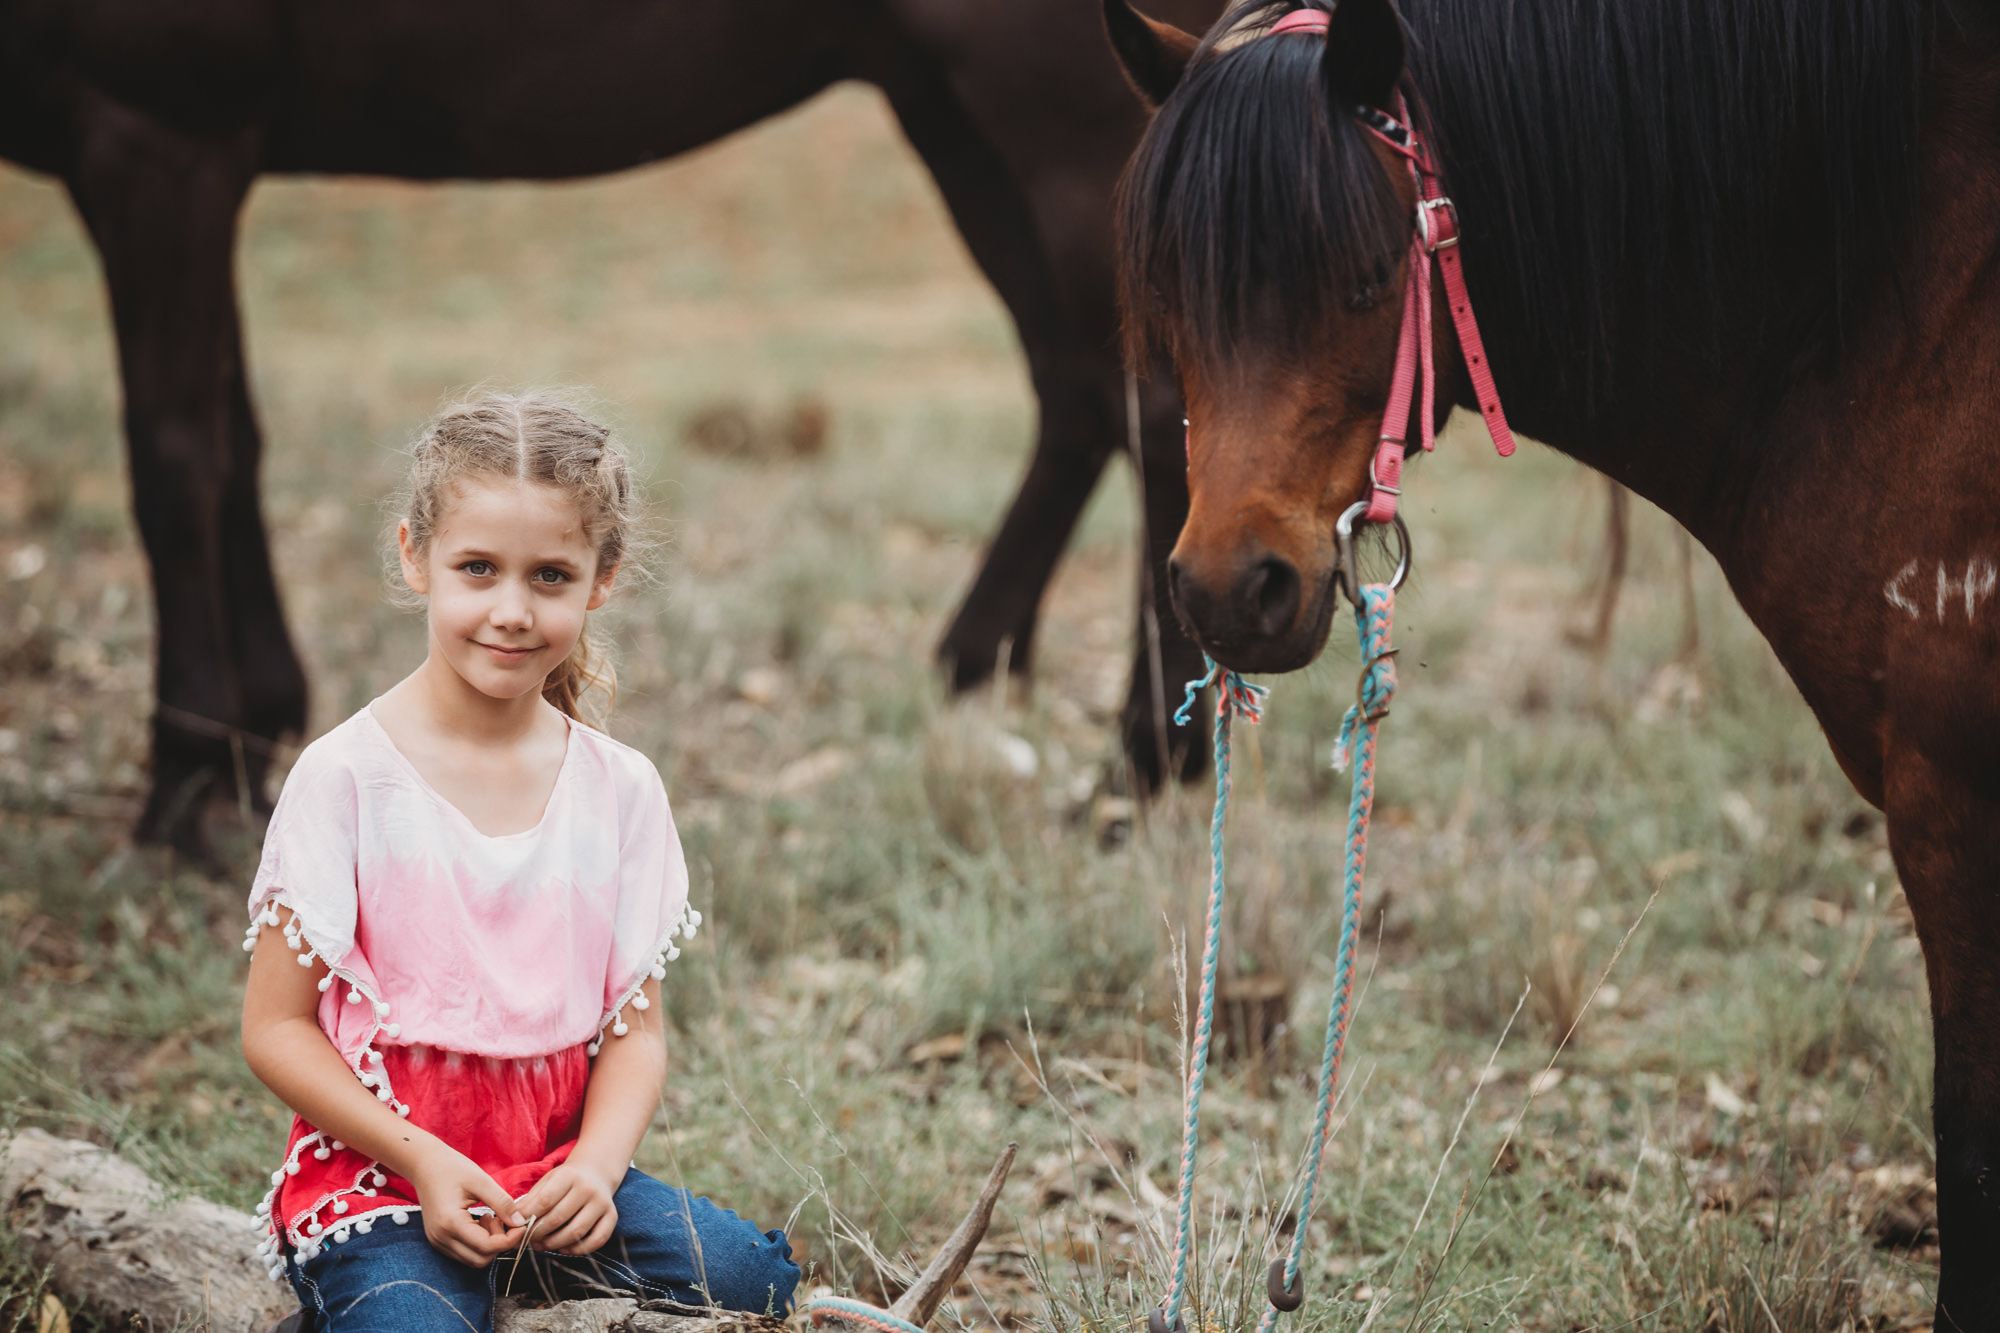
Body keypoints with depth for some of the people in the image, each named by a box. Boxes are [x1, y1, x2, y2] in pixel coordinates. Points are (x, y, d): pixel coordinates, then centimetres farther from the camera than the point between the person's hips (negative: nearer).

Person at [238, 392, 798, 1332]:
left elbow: (636, 1028, 6)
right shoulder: (347, 777, -8)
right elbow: (276, 1028, -6)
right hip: (379, 1170, -4)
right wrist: (422, 1160, -18)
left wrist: (596, 1166, -13)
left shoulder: (620, 789, 4)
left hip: (558, 1168, 4)